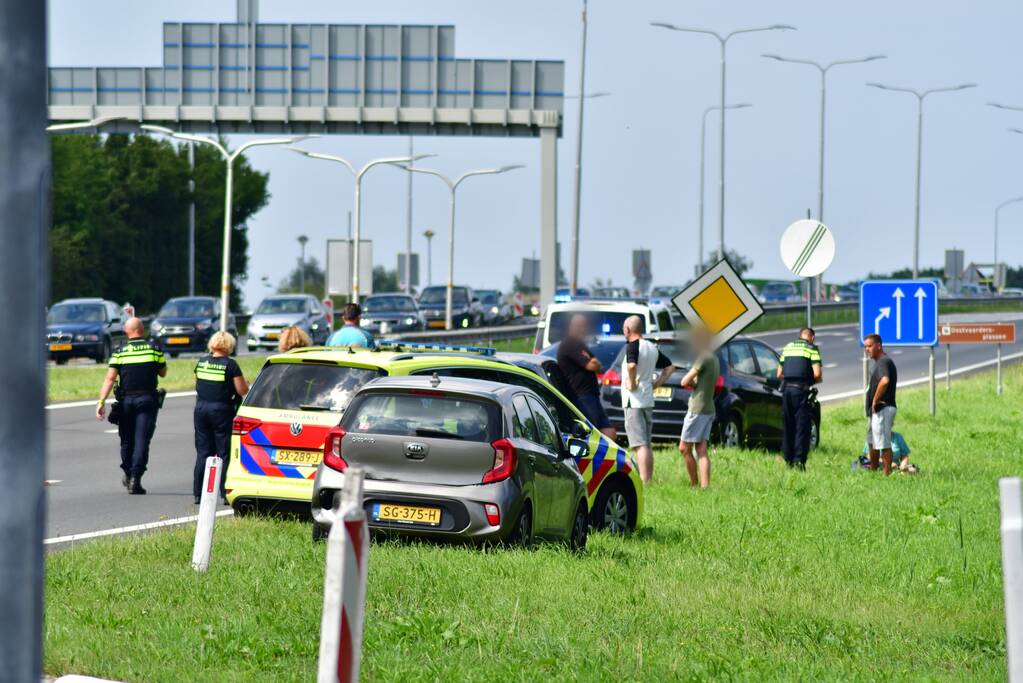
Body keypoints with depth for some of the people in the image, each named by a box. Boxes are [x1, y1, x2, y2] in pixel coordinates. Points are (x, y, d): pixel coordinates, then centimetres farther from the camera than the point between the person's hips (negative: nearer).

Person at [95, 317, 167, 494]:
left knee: (127, 440, 16)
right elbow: (163, 373, 13)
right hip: (147, 399, -1)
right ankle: (135, 478, -15)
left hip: (126, 400, 1)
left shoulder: (120, 351, 0)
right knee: (142, 440, -4)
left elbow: (110, 378, -7)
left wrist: (101, 402, -9)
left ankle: (128, 475, 29)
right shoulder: (154, 349, 1)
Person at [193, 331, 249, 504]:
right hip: (222, 410, -4)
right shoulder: (230, 364, -10)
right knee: (224, 453, 1)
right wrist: (245, 383, 11)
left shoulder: (201, 362, 5)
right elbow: (242, 391, -9)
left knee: (203, 452, 9)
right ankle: (226, 493, -2)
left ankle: (198, 493, 7)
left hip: (201, 408, 5)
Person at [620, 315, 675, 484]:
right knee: (646, 444, 14)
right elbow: (670, 367, 21)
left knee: (639, 444, -11)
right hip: (648, 401, 8)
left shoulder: (633, 346, -13)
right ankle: (649, 480, 17)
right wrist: (656, 383, 14)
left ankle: (644, 483, -16)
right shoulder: (653, 348, 12)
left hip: (634, 402, -8)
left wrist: (632, 384, -18)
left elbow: (631, 365, -32)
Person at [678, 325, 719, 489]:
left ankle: (694, 484, -1)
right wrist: (694, 382, 3)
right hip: (708, 409, 9)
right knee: (701, 450, 7)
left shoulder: (704, 358, -15)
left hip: (697, 409, -9)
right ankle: (705, 486, 1)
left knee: (685, 448, -2)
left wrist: (691, 382, 6)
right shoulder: (715, 359, 15)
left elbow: (685, 382, -15)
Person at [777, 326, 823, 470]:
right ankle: (799, 460, -9)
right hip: (801, 389, -5)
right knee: (802, 427, -3)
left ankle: (788, 460, 15)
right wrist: (816, 380, 10)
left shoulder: (788, 347, 17)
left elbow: (779, 374, 16)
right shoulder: (811, 349, 0)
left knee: (787, 426, 12)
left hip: (786, 388, 5)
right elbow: (817, 373, -10)